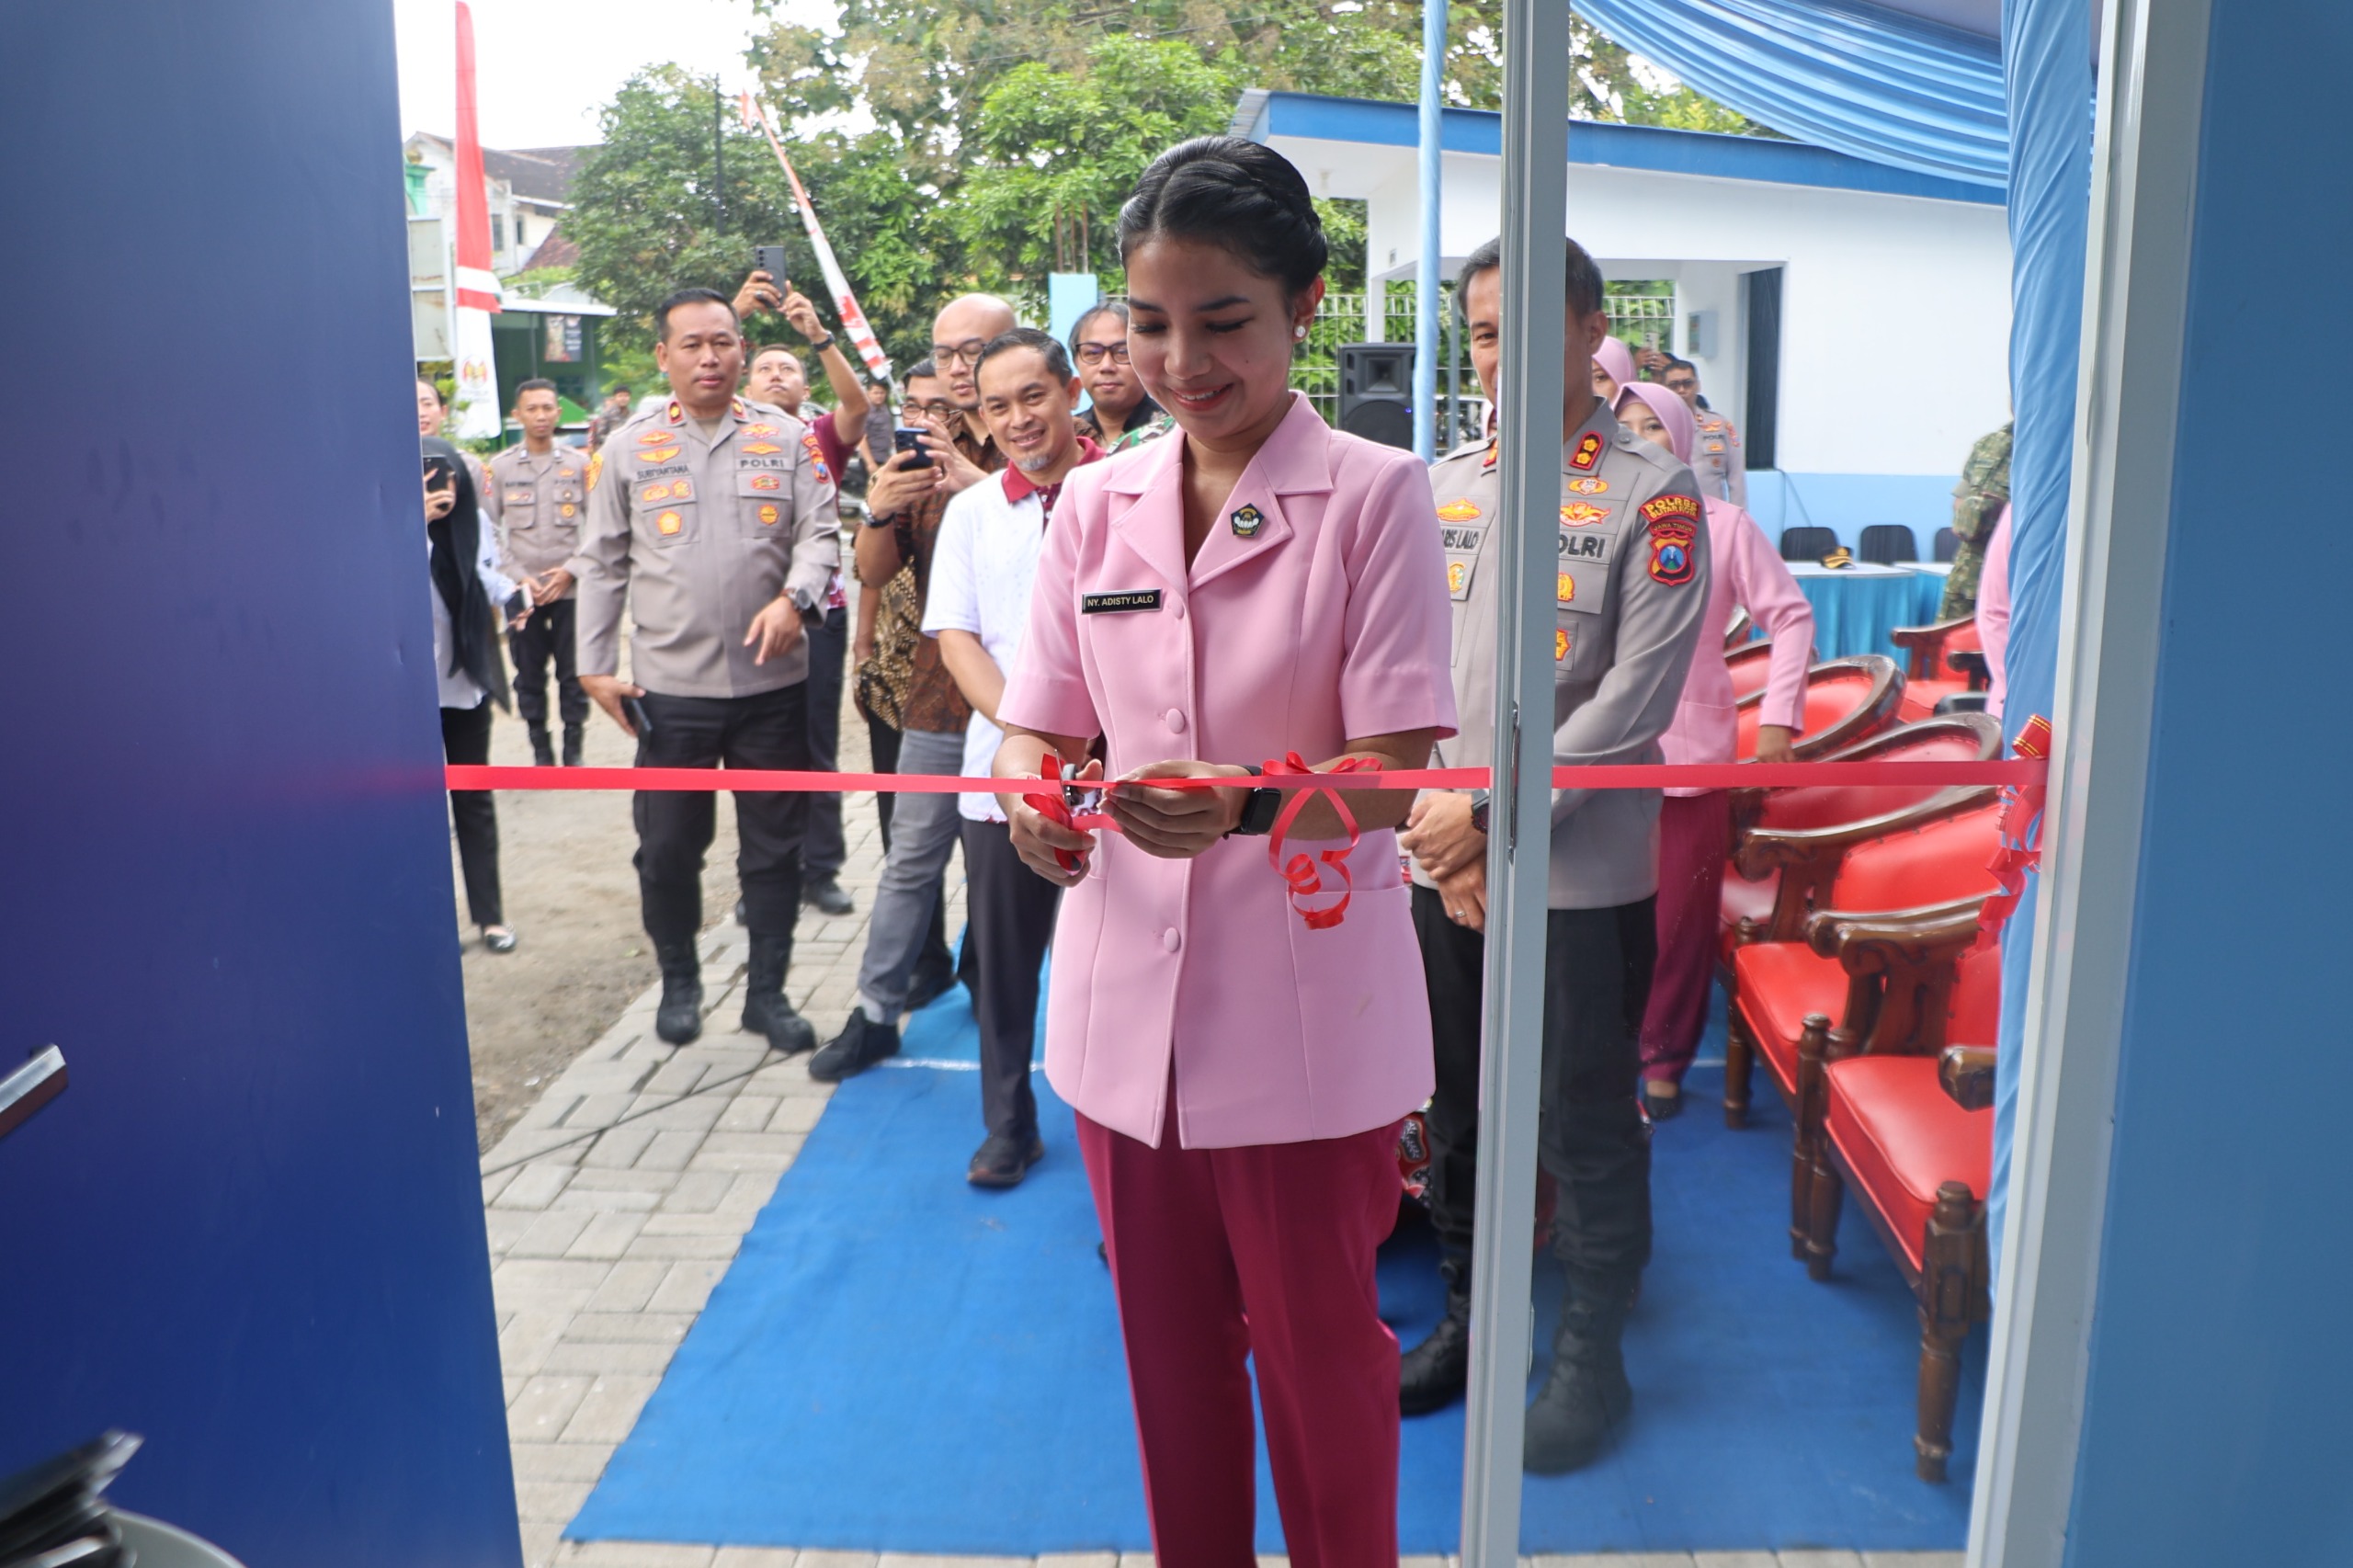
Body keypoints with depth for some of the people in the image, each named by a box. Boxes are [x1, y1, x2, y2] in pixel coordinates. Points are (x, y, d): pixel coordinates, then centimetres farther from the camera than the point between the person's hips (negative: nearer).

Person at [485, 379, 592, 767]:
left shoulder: (578, 463, 4)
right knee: (529, 675, 5)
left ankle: (573, 749, 15)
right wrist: (519, 577, -6)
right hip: (523, 592, 0)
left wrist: (572, 569, -6)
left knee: (573, 674, 3)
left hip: (571, 589, 0)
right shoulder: (500, 466, 3)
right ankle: (541, 750, 15)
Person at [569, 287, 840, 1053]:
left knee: (774, 846, 9)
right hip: (669, 687, 0)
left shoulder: (788, 438, 4)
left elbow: (820, 532, -1)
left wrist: (794, 598, -21)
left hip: (772, 683, 0)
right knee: (667, 845, 8)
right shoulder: (628, 449, 4)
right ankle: (679, 981, 30)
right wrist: (595, 667, 3)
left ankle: (767, 991, 23)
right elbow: (601, 564, 6)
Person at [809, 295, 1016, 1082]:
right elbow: (874, 573, 8)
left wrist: (983, 489, -27)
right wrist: (878, 513, -13)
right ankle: (876, 1012, 19)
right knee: (911, 858, 10)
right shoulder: (925, 452, 11)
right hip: (940, 692, 4)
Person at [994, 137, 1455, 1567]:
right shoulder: (1094, 507, 4)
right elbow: (1043, 729, 4)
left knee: (1322, 1354, 14)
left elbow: (1395, 776, -13)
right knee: (1170, 1352, 20)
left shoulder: (1375, 497, -8)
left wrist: (1240, 805, -32)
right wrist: (1035, 802, -19)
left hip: (1307, 1014, -4)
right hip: (1129, 1003, 4)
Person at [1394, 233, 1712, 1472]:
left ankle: (1593, 1353, 25)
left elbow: (1633, 703, -13)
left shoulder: (1652, 496, -6)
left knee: (1584, 1126, 6)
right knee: (1456, 1109, 15)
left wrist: (1492, 816, -14)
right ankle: (1470, 1317, 34)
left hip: (1582, 874, -4)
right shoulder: (1441, 487, 8)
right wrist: (1443, 834, -4)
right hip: (1443, 868, 5)